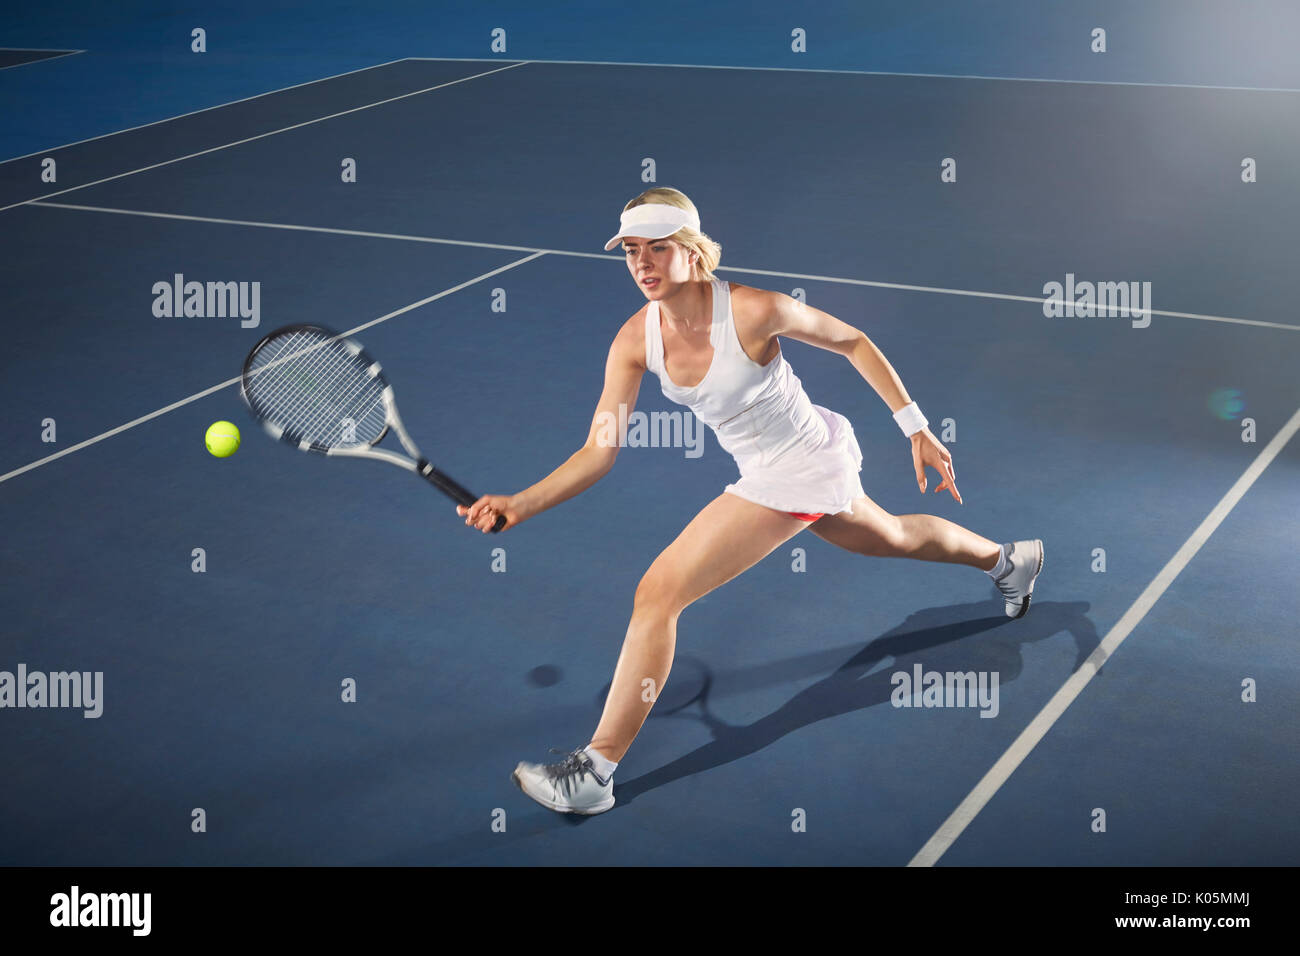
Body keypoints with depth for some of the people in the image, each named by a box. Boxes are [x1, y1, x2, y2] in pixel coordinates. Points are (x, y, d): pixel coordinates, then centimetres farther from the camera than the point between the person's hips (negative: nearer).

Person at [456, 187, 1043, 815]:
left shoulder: (752, 310, -28)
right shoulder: (636, 340, -12)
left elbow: (853, 342, -12)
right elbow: (599, 450, -12)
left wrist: (915, 428, -9)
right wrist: (521, 504, -26)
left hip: (801, 473, -8)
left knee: (658, 592, -17)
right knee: (895, 538, 34)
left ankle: (595, 771, -10)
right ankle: (1008, 559, 64)